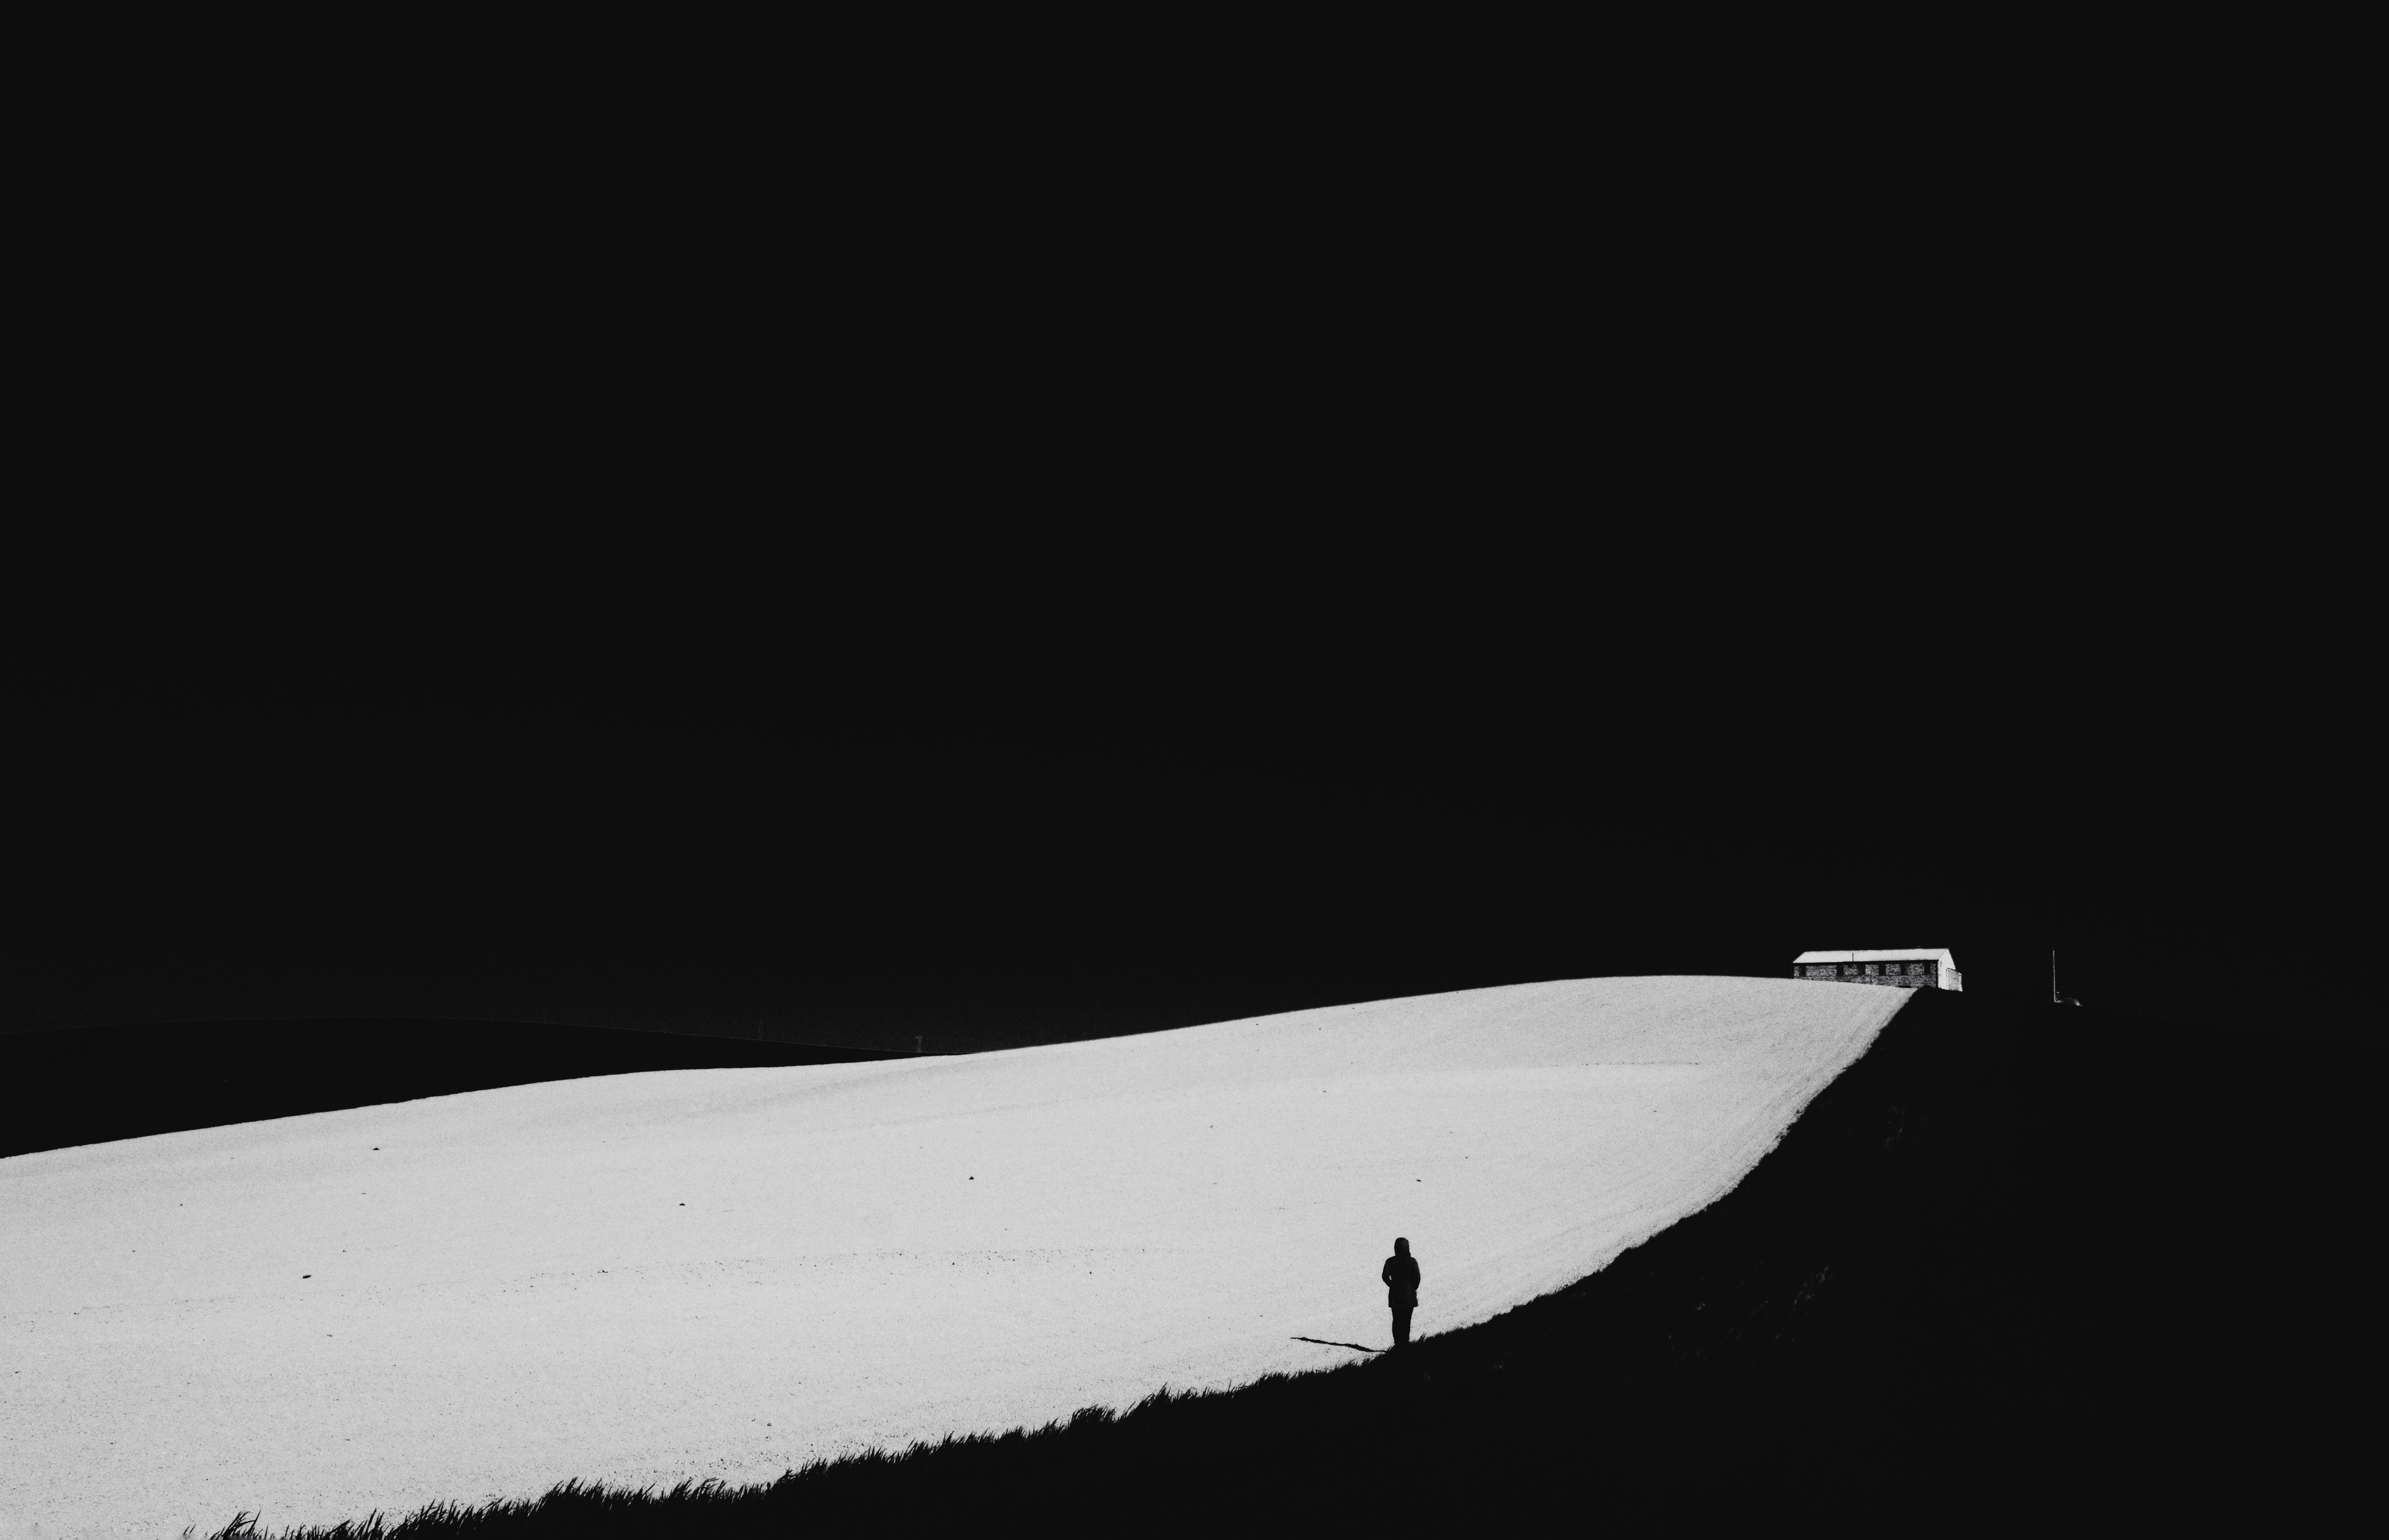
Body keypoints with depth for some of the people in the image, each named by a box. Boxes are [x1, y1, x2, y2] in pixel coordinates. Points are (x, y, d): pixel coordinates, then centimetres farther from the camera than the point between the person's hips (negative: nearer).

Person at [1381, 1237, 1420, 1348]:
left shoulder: (1390, 1261, -2)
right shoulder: (1412, 1261, -7)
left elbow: (1385, 1276, -10)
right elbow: (1417, 1277, -12)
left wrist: (1392, 1285, 5)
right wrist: (1414, 1288, 5)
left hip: (1395, 1295, 2)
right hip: (1409, 1296, -2)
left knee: (1397, 1321, 10)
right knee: (1406, 1321, 4)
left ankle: (1397, 1343, 8)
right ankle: (1405, 1343, 3)